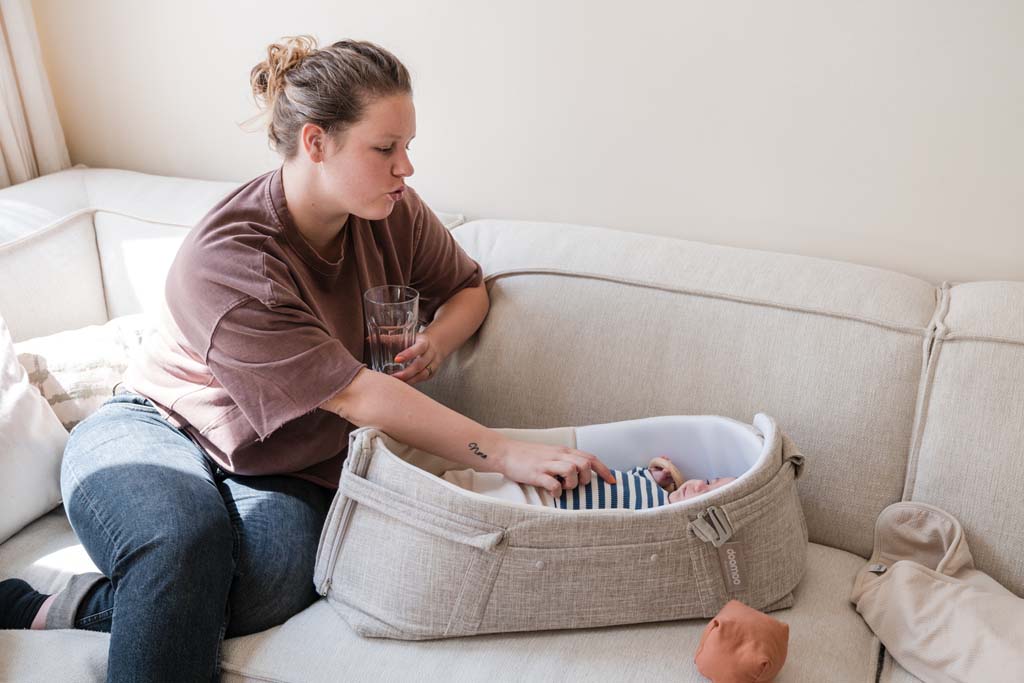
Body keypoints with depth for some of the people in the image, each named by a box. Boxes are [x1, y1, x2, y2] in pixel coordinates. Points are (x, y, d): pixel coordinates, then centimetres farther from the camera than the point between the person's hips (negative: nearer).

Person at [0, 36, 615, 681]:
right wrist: (505, 454, -32)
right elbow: (354, 393, -30)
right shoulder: (226, 260, -26)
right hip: (153, 432, -4)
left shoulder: (394, 213, -7)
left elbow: (469, 288, 12)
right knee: (183, 544, -39)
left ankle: (57, 612, -10)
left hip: (284, 470, 4)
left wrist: (437, 343, -13)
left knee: (275, 585, -30)